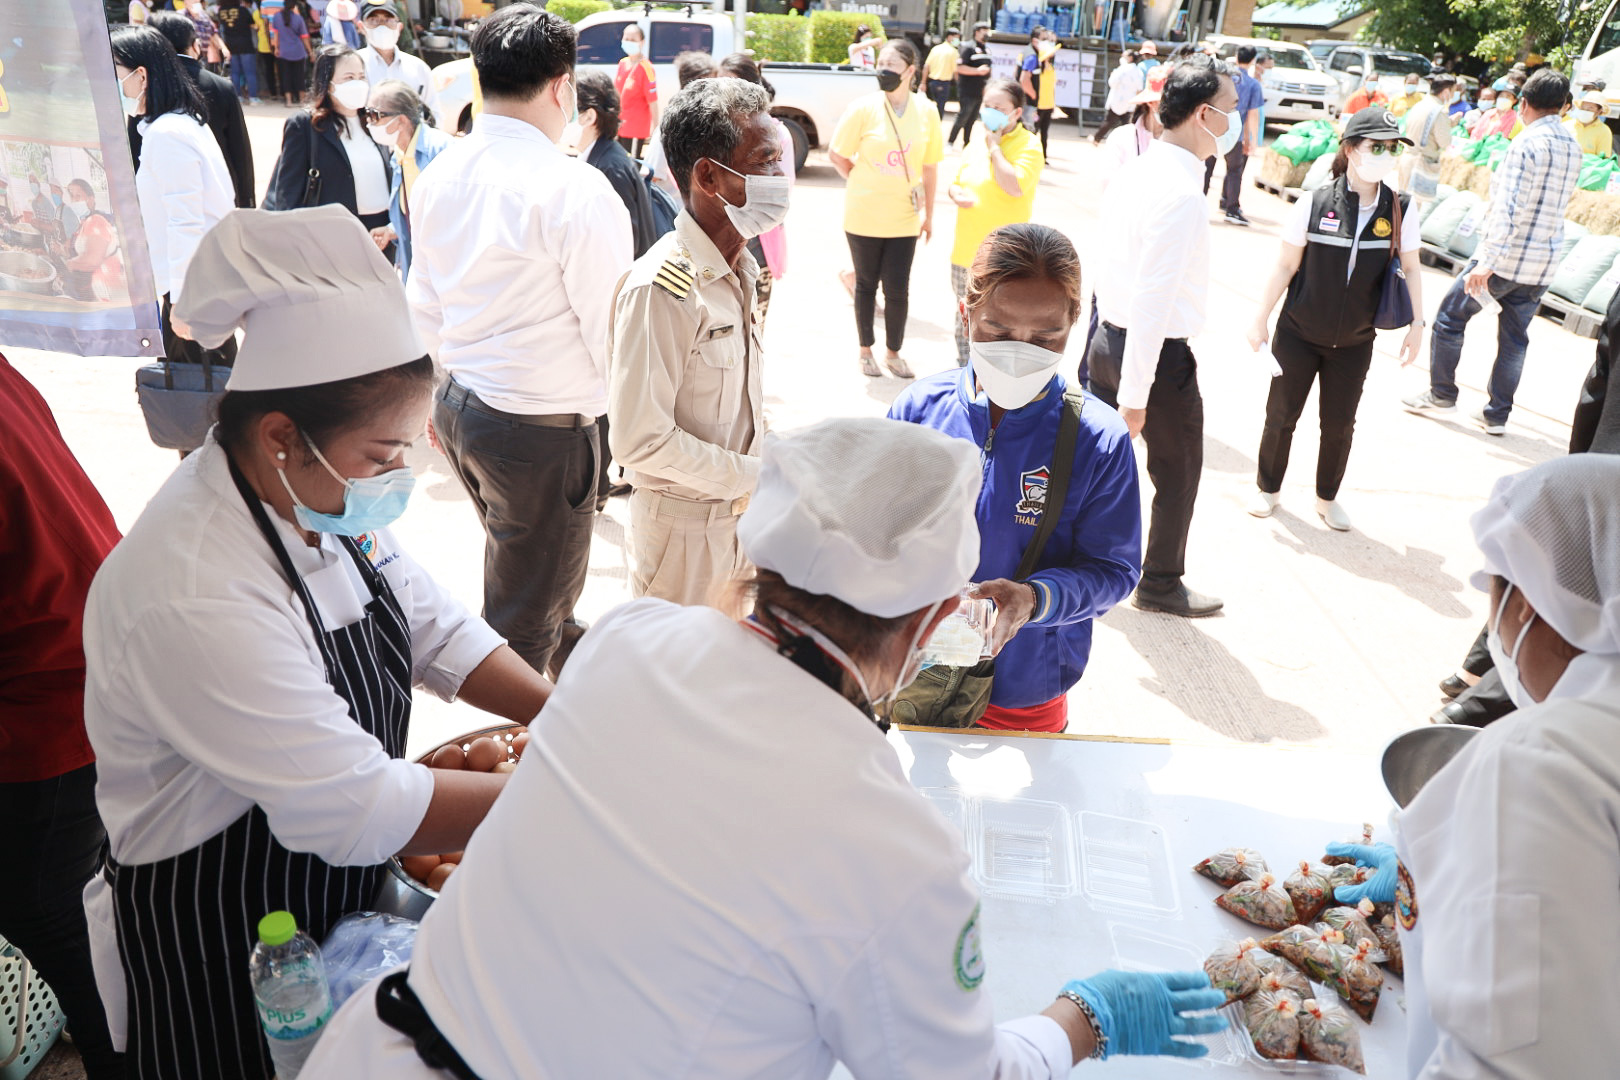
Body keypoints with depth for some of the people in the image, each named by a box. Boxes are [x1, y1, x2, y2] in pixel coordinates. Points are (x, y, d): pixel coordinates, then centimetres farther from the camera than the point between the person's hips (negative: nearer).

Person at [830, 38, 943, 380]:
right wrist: (861, 184, 1)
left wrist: (928, 213, 9)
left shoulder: (926, 112, -2)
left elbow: (930, 166, 5)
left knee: (898, 290, 3)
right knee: (866, 284, 12)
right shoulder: (863, 108, -8)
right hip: (864, 216, -1)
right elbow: (837, 155, 1)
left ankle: (893, 353, 24)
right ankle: (866, 351, 29)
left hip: (904, 219, 1)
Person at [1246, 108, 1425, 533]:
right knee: (1281, 415, 9)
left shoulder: (1400, 210, -6)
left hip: (1354, 342, 2)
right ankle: (1268, 488, 30)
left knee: (1339, 424, 10)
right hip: (1299, 334, -2)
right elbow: (1285, 267, -6)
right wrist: (1261, 318, -4)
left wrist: (1416, 326, -1)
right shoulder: (1315, 204, -12)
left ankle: (1327, 497, 31)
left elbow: (1411, 269, 2)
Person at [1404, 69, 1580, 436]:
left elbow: (1507, 208, -25)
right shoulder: (1573, 147, 8)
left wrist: (1486, 263, -29)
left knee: (1450, 317, 9)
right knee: (1514, 338, 12)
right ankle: (1497, 415, 16)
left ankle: (1442, 395, 16)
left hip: (1506, 257, -7)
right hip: (1544, 264, 7)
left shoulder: (1527, 143, -16)